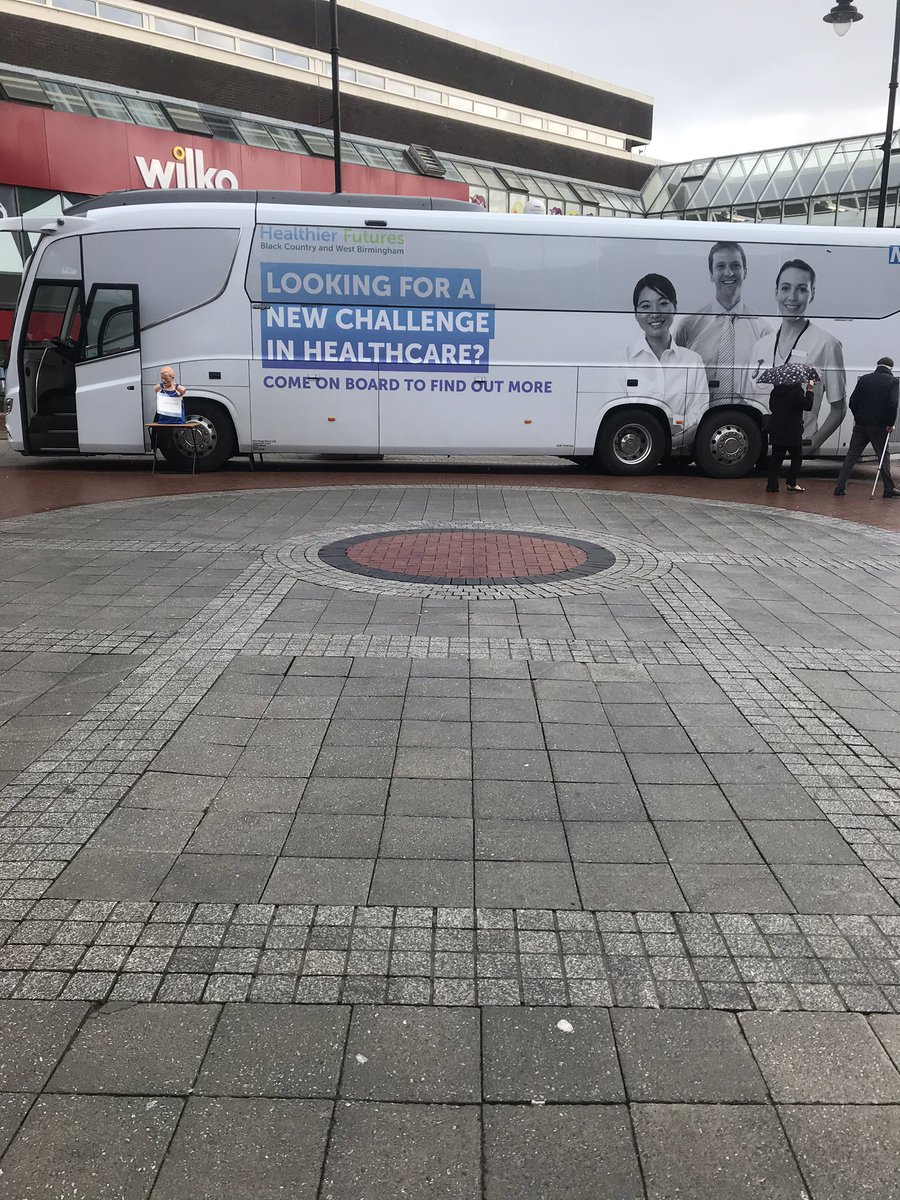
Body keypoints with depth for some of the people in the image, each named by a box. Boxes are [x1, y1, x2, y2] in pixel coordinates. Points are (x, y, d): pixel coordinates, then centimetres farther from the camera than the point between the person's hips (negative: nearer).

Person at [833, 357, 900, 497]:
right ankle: (889, 489, 11)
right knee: (884, 456, 9)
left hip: (860, 425, 2)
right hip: (879, 426, -2)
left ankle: (840, 487, 1)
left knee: (851, 455, 6)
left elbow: (852, 402, 2)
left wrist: (858, 419, 13)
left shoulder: (864, 379, 4)